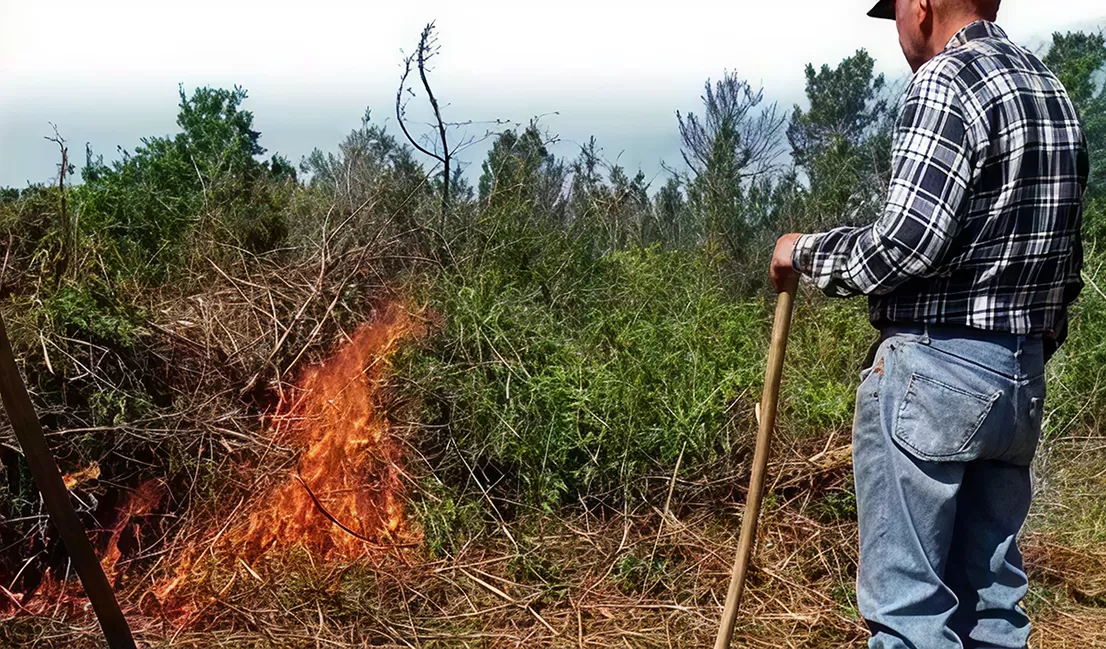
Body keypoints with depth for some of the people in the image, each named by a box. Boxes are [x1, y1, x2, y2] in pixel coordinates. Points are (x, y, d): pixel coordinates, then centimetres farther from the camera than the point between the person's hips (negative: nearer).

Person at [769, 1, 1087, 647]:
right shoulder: (1053, 90, 16)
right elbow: (1066, 261, 17)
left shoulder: (948, 80, -10)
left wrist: (806, 251, -4)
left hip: (932, 369, -9)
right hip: (1022, 379, 9)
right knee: (992, 597, 15)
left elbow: (905, 244, -20)